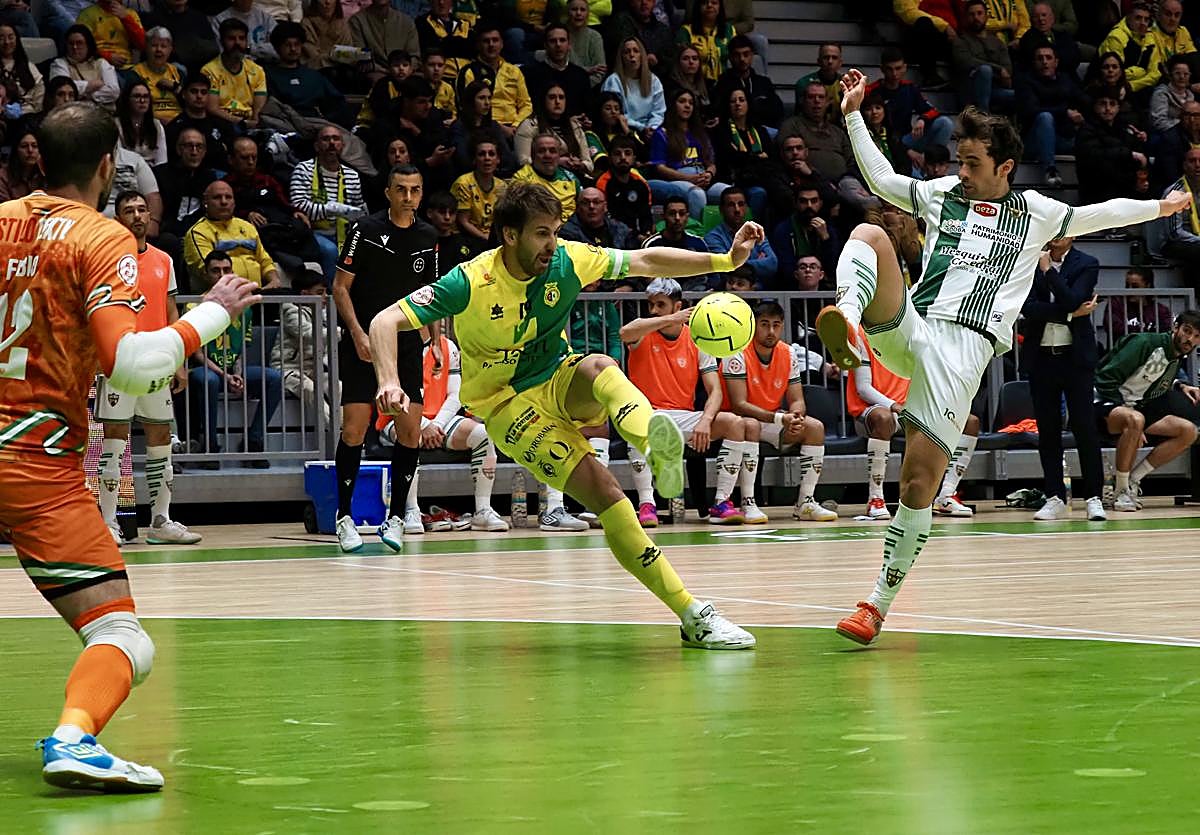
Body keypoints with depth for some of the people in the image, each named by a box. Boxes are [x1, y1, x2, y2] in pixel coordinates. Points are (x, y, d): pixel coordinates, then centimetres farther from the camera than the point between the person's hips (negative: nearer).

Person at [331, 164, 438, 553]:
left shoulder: (428, 236, 8)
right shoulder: (366, 230, -6)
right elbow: (340, 287, -4)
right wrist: (358, 334, -14)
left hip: (406, 345, 4)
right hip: (363, 342, -4)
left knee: (410, 431, -3)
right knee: (354, 429, -8)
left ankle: (395, 517, 8)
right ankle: (344, 517, 4)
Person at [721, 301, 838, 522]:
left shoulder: (789, 353, -2)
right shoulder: (738, 353, -19)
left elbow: (796, 400, 1)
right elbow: (739, 404, -25)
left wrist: (796, 417, -26)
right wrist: (781, 419, -34)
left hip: (774, 419, 6)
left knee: (815, 427, -13)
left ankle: (805, 503, -15)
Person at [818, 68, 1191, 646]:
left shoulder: (1034, 212, 14)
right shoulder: (941, 195, 19)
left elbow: (1095, 216, 23)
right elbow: (880, 179, 25)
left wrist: (1161, 207, 24)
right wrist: (853, 115, 20)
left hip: (963, 349, -2)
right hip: (907, 329, 2)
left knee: (920, 479, -9)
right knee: (869, 234, -23)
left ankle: (880, 602, 0)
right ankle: (846, 317, -53)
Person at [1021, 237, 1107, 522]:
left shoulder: (1087, 265, 1)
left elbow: (1071, 300, -15)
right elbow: (1027, 307, -6)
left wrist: (1048, 270, -11)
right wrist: (1069, 314, -12)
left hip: (1076, 356, -2)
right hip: (1041, 357, 2)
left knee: (1085, 427, -5)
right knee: (1047, 430, 4)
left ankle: (1094, 498, -2)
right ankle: (1055, 498, 9)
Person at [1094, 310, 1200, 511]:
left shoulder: (1178, 358, 8)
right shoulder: (1144, 344, -18)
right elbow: (1106, 381, -21)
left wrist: (1180, 386, 6)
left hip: (1139, 409, 8)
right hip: (1106, 403, -8)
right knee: (1134, 419, -41)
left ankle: (1132, 480, -5)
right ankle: (1122, 492, -26)